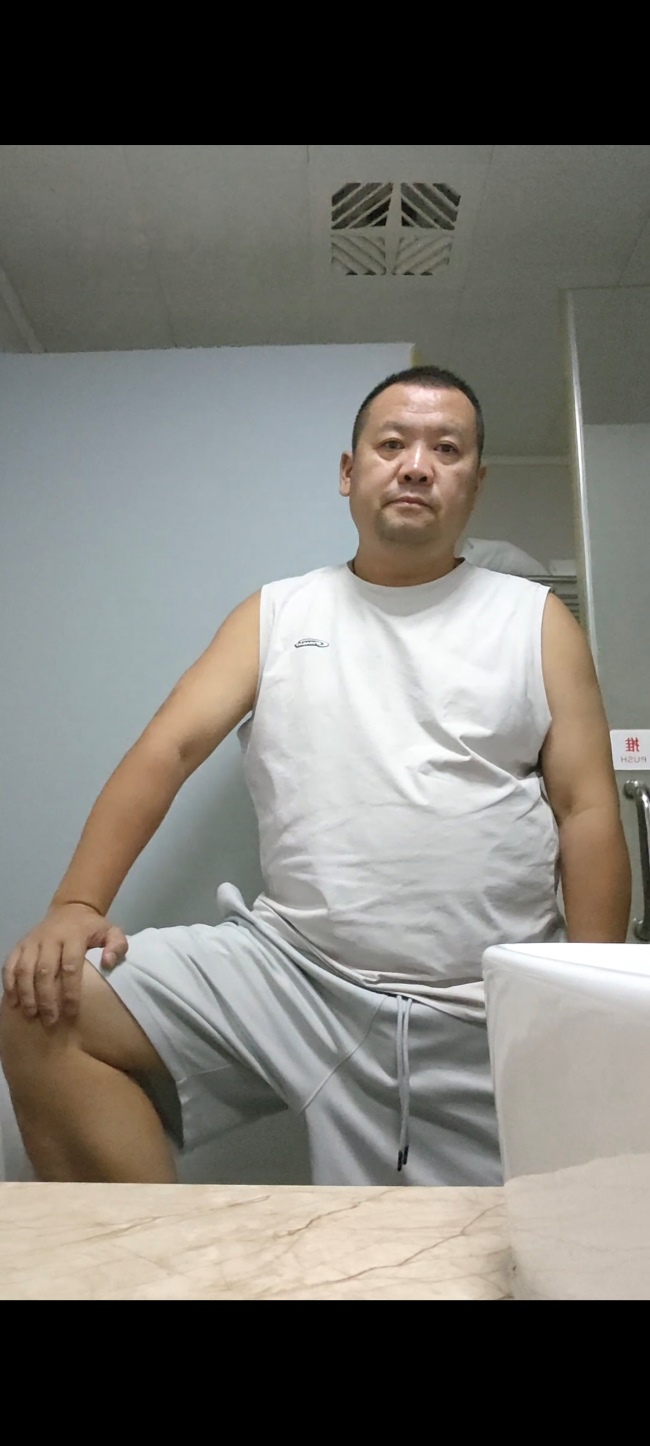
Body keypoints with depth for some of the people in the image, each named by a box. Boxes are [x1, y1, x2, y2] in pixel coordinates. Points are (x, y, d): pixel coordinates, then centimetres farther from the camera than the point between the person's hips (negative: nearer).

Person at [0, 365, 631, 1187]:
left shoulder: (536, 620, 7)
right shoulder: (275, 615, 10)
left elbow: (587, 811, 2)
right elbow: (167, 751, 1)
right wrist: (76, 904, -14)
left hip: (491, 1018, 1)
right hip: (295, 966, 1)